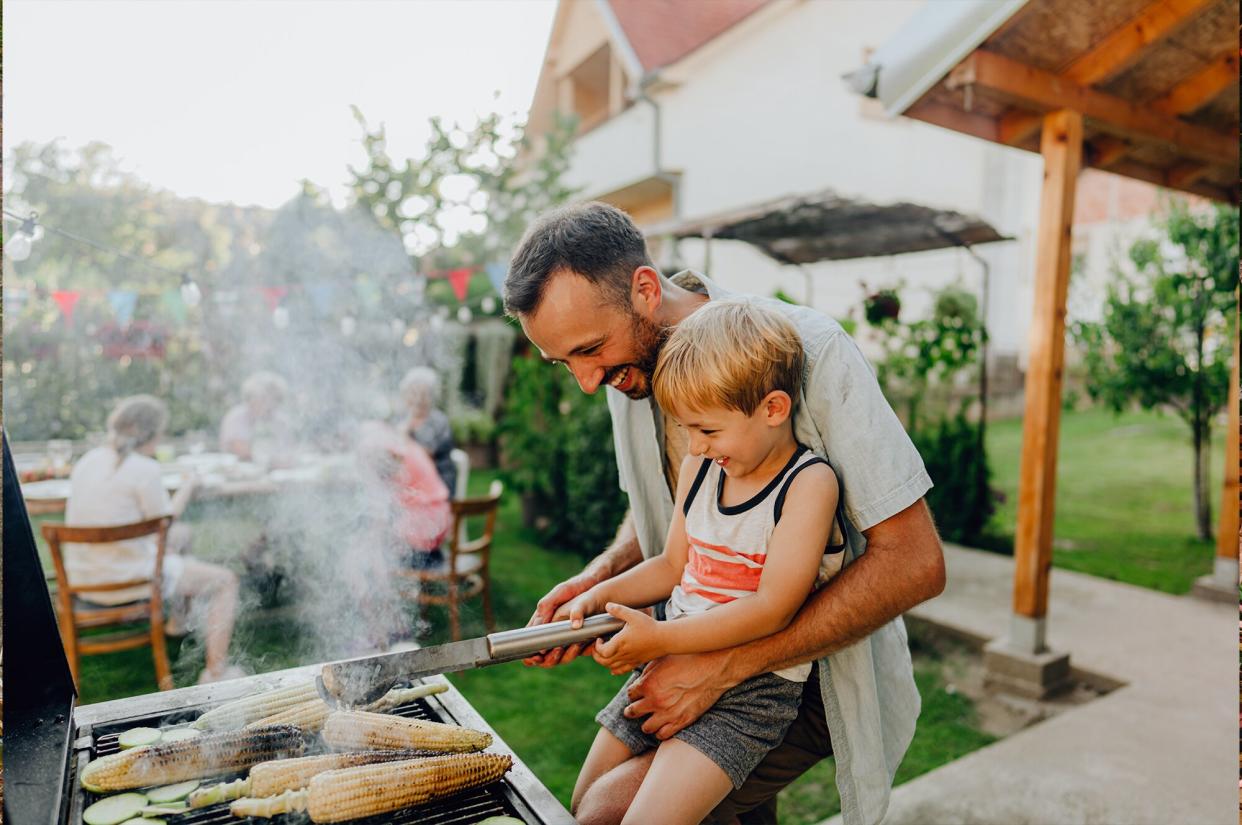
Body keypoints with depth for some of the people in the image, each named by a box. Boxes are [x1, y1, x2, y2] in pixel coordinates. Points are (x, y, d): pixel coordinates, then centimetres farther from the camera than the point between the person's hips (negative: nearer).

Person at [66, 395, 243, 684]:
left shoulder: (88, 460, 4)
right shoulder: (145, 468, -21)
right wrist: (187, 488, 2)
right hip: (128, 579, -9)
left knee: (183, 534, 31)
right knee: (225, 580, 5)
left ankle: (181, 617, 48)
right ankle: (216, 673, 6)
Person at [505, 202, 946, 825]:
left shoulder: (812, 350, -24)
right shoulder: (627, 365, -4)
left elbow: (914, 562, -25)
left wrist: (724, 667, -26)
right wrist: (601, 576, -9)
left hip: (814, 668, -6)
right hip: (709, 656, 6)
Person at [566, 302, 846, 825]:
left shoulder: (809, 483, -17)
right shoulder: (699, 468, 4)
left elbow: (772, 609, -22)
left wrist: (661, 638, -22)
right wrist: (600, 595, -2)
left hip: (751, 687, -7)